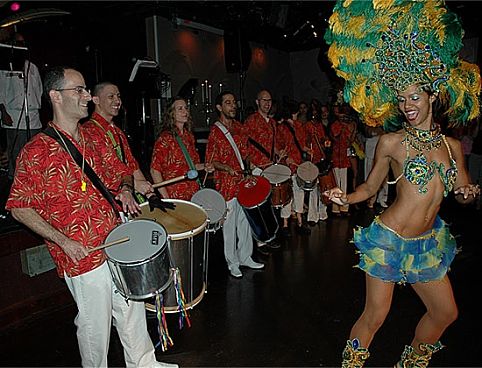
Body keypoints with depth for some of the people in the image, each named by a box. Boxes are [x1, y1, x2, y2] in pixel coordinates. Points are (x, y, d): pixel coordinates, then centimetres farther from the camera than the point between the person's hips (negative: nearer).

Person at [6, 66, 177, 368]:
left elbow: (122, 172, 18)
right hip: (83, 256, -7)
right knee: (96, 325, 10)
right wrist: (64, 241, -17)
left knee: (134, 310, 20)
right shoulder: (37, 151, -13)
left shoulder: (93, 141, 7)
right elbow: (20, 207, -11)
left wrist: (125, 190, -5)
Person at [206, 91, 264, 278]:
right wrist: (227, 168, -24)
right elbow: (211, 161, -9)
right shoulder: (215, 131, -10)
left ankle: (245, 257, 31)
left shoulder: (238, 126, 10)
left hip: (243, 181, 7)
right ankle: (232, 263, 20)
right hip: (226, 184, -6)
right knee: (230, 224, 4)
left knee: (245, 221, 15)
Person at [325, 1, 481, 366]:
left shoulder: (452, 146, 5)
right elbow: (370, 187, -2)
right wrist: (346, 197, -20)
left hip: (428, 241, 6)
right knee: (375, 315, 1)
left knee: (446, 312, 18)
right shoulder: (391, 142, -8)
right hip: (389, 238, -5)